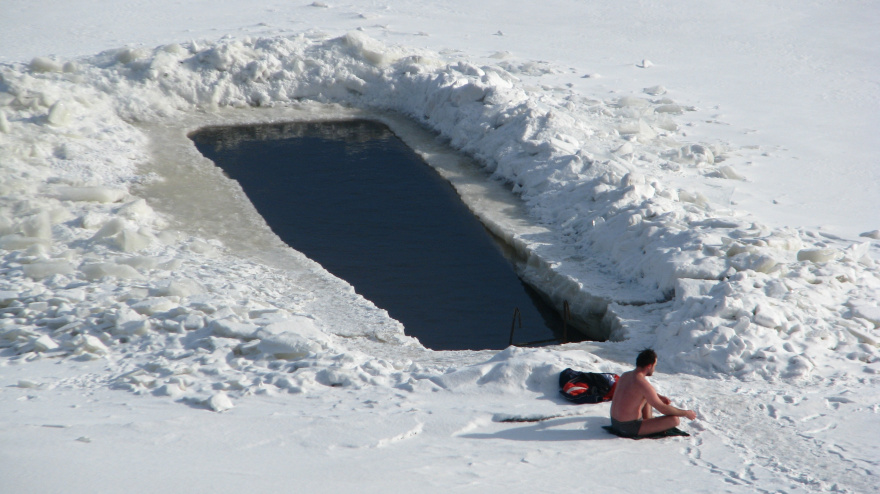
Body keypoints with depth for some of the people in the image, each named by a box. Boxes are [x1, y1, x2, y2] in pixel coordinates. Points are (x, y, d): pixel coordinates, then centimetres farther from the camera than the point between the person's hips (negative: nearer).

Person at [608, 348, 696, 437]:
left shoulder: (625, 375, 6)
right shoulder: (643, 384, -21)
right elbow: (663, 409, -16)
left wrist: (659, 396, 25)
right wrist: (686, 413, -3)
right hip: (630, 429, -9)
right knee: (674, 419, -11)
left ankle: (648, 420, 23)